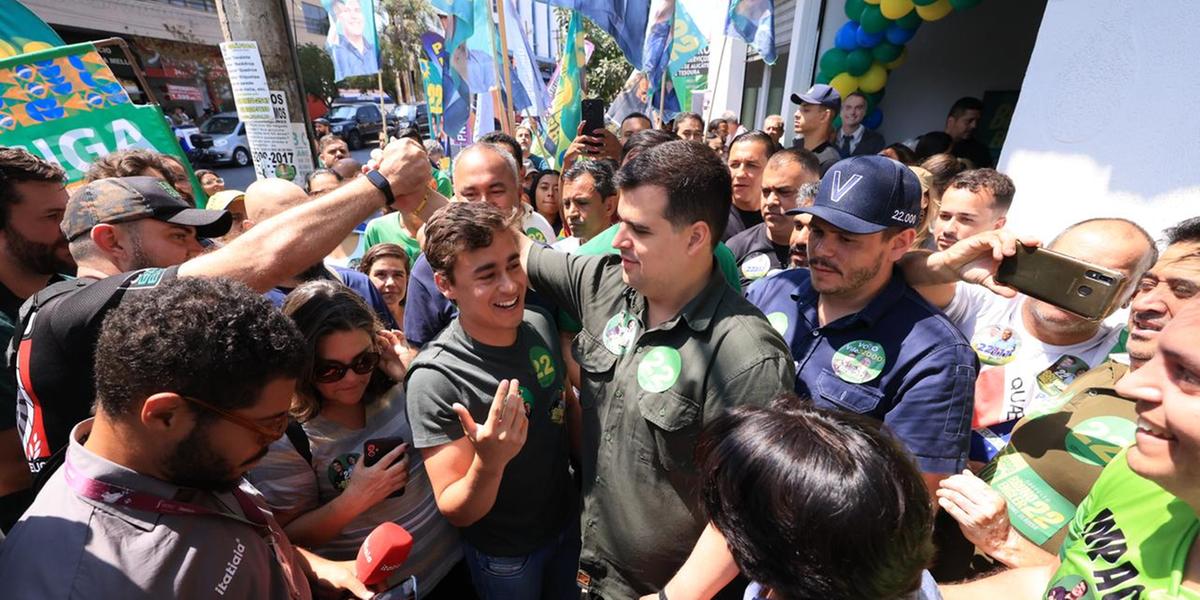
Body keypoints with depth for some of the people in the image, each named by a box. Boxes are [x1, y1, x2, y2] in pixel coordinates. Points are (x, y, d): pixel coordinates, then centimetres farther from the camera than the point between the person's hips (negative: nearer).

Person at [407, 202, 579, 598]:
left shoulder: (541, 324, -14)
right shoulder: (435, 379, -30)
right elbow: (456, 513, -24)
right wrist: (488, 463, -43)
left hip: (569, 521, 5)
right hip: (505, 556, -4)